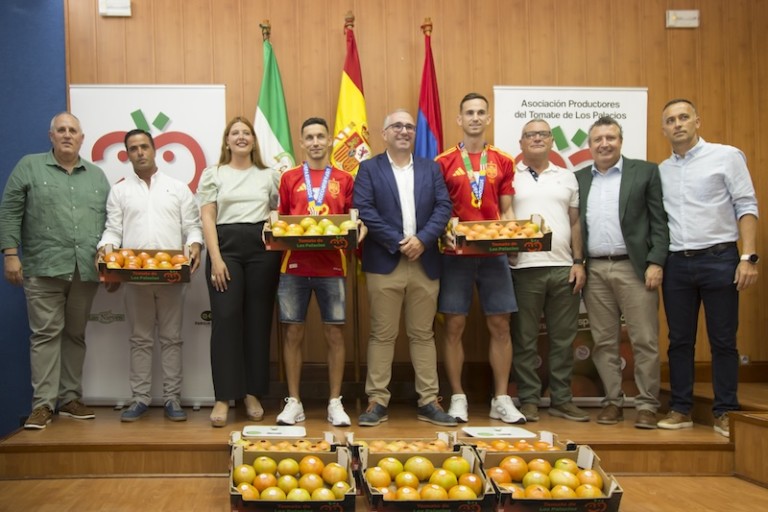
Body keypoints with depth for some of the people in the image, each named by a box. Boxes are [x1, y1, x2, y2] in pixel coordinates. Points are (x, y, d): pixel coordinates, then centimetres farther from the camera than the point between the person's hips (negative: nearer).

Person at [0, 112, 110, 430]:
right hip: (43, 268, -3)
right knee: (46, 334, -3)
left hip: (86, 270, 3)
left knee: (76, 335, 8)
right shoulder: (29, 167, 6)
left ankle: (70, 398, 15)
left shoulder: (97, 176, 16)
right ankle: (43, 403, 0)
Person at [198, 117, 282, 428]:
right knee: (225, 319, -7)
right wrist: (215, 258, -8)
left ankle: (253, 394, 12)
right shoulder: (213, 174, 10)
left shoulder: (269, 175, 14)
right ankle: (223, 397, -2)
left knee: (258, 320, 2)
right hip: (226, 246, -1)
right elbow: (207, 218, 3)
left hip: (262, 249, 1)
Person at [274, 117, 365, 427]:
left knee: (335, 333, 3)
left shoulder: (344, 180, 9)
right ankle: (293, 402, 13)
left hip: (331, 265, 0)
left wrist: (355, 232, -11)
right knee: (293, 333, 3)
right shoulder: (289, 178, 10)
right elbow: (281, 219, 12)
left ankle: (335, 403, 12)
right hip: (294, 265, 0)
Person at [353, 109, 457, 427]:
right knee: (382, 335, 1)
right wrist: (397, 243, -14)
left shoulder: (431, 168, 14)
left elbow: (443, 207, 4)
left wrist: (422, 239, -12)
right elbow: (364, 210, -6)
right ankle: (377, 401, 7)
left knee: (423, 334, 8)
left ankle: (429, 402, 13)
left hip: (425, 263, 3)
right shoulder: (369, 168, 6)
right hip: (384, 263, -2)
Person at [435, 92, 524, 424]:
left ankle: (501, 400, 13)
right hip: (455, 254, -2)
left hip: (493, 253, 2)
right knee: (454, 326, 1)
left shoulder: (503, 162, 8)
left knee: (500, 326, 3)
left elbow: (506, 211, 10)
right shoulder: (443, 163, 2)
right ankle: (458, 398, 13)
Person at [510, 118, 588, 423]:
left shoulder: (566, 177, 14)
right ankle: (528, 400, 11)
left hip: (563, 268, 3)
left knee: (563, 338, 7)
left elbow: (575, 223, 13)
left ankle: (561, 400, 16)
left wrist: (579, 262, 5)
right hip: (524, 268, -3)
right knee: (525, 339, 2)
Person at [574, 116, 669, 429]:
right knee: (604, 342, 7)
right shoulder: (578, 179, 13)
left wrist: (656, 263, -9)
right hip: (594, 270, 3)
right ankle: (612, 402, 17)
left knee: (644, 340, -1)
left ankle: (647, 405, 8)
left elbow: (659, 222, 0)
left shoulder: (646, 172, 5)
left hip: (634, 268, -3)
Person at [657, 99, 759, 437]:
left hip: (719, 258, -3)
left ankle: (725, 413, 12)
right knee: (679, 341, 8)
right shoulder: (661, 171, 11)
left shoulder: (727, 156, 1)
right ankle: (681, 410, 16)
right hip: (676, 263, 4)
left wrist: (749, 257, -12)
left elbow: (746, 206, -3)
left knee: (723, 341, 2)